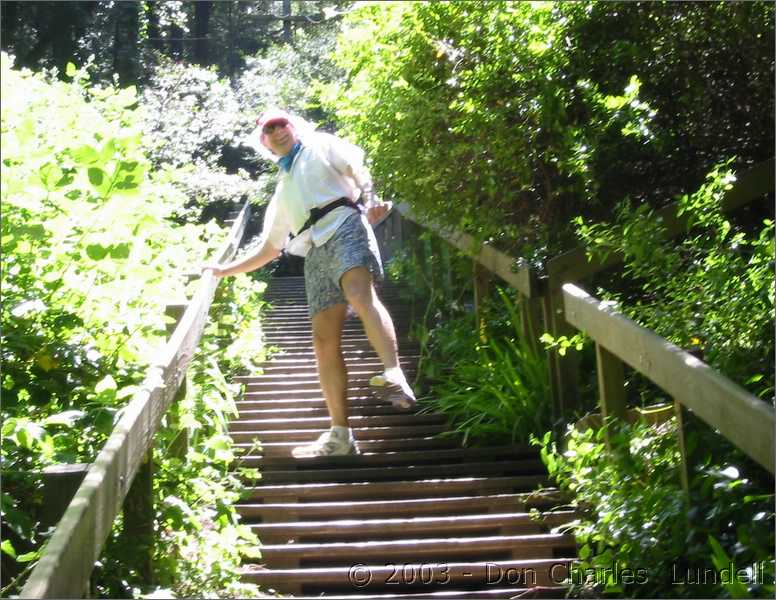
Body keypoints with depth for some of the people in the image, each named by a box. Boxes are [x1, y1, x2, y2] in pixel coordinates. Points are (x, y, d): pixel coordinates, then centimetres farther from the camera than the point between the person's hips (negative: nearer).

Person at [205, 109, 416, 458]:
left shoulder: (320, 147, 22)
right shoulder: (282, 192, 34)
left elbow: (358, 169, 4)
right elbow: (268, 251, 38)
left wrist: (370, 200, -16)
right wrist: (225, 270, 35)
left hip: (343, 227, -5)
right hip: (315, 253, 5)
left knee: (360, 294, -36)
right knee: (324, 341, -6)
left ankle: (394, 378, -52)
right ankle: (340, 437, -5)